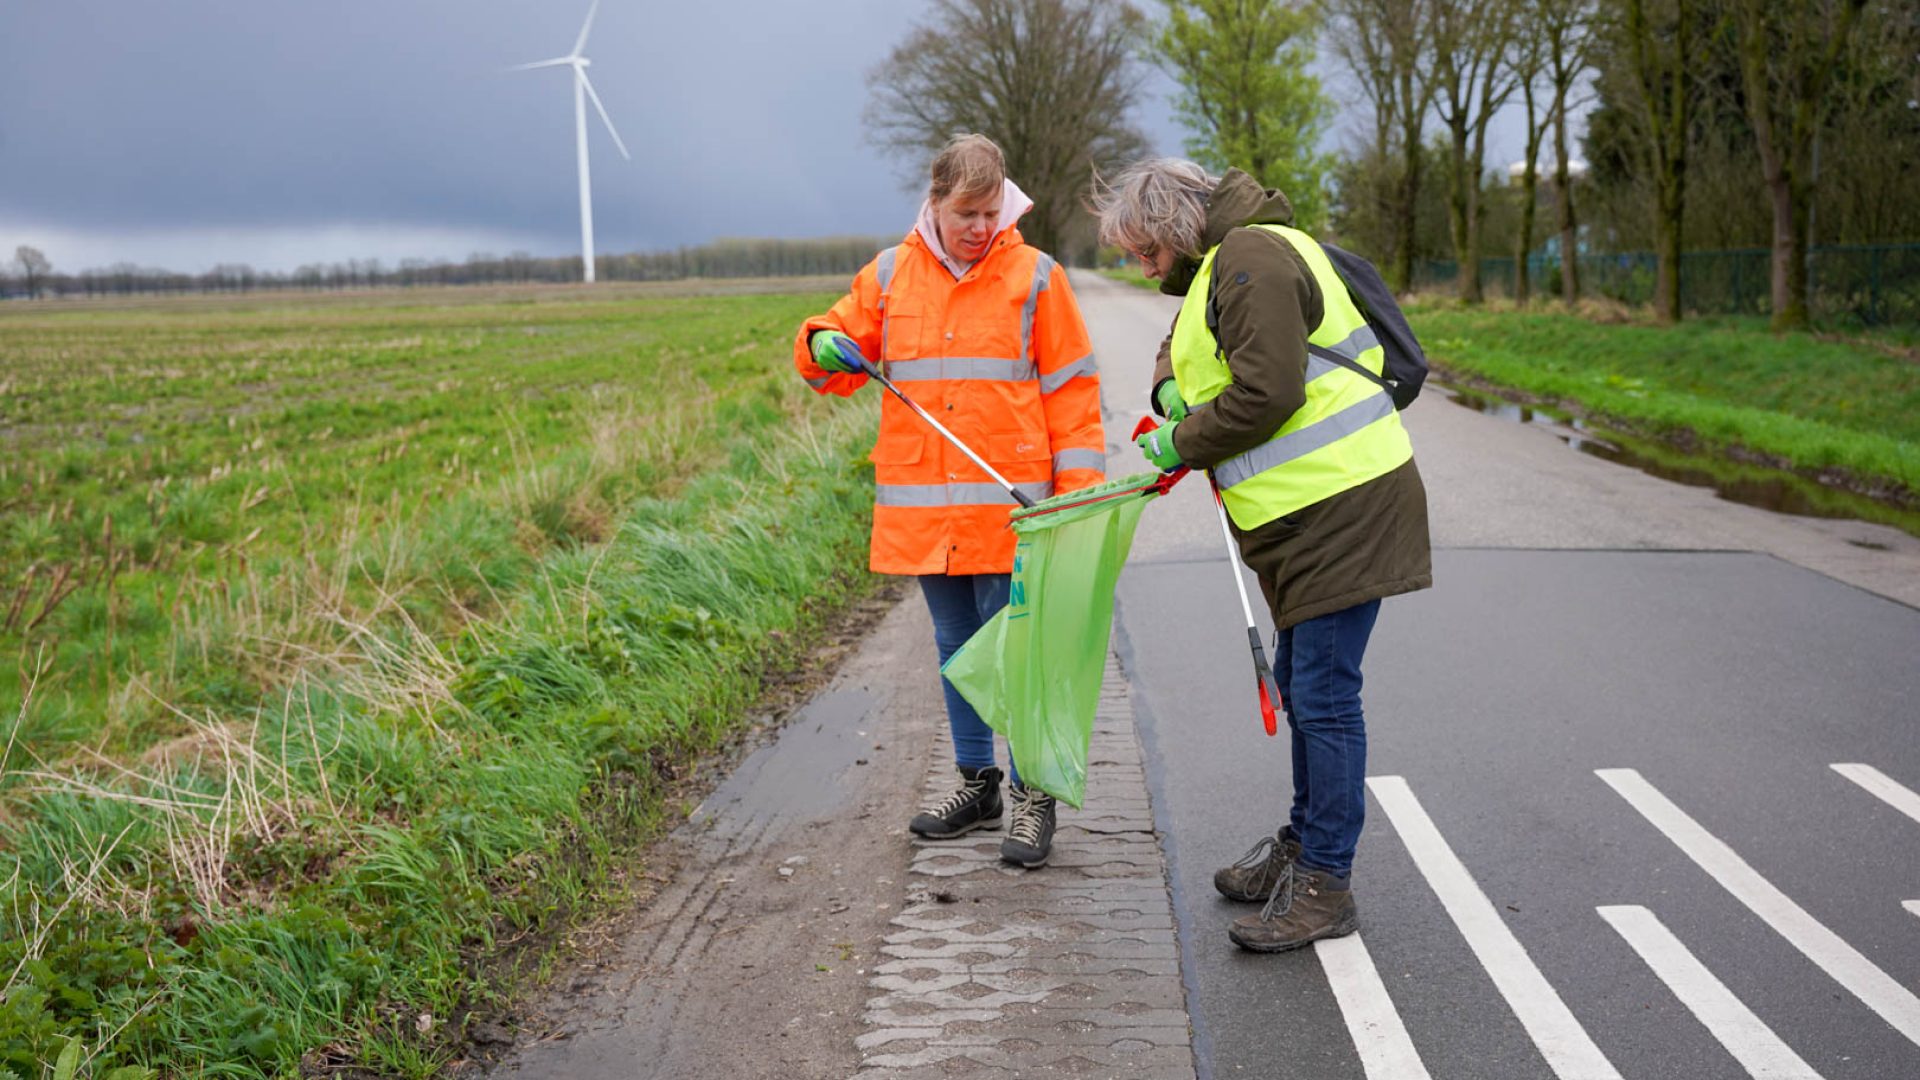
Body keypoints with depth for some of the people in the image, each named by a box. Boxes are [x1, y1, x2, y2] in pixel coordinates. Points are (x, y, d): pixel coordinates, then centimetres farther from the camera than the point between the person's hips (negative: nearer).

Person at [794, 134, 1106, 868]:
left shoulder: (1034, 277, -1)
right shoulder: (890, 276, 7)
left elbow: (1070, 390, -1)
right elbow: (835, 352, 17)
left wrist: (1079, 491, -7)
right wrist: (825, 347, -7)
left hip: (1010, 509, -4)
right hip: (922, 510, 4)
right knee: (956, 648, 15)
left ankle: (1032, 796, 10)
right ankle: (975, 781, 30)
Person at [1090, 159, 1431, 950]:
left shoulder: (1251, 257, -15)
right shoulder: (1222, 262, 18)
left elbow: (1267, 391, -23)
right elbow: (1184, 343, 30)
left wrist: (1182, 445, -10)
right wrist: (1171, 389, 6)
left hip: (1343, 506, -11)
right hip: (1309, 509, 11)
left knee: (1323, 693, -7)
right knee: (1302, 685, 20)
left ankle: (1324, 886, 1)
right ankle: (1303, 845, 34)